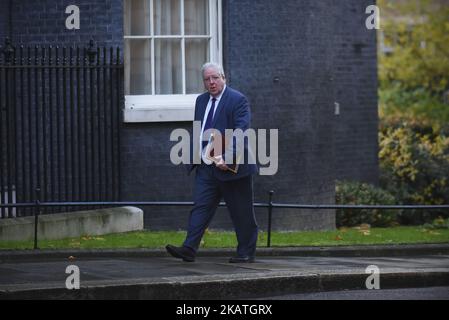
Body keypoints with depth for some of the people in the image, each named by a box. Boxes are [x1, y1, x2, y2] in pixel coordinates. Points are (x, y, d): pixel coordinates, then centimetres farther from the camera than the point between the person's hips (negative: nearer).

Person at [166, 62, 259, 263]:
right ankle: (189, 250, -13)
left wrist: (227, 158, -30)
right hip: (206, 168, 6)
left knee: (241, 213, 3)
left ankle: (246, 252, 13)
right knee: (200, 207, -5)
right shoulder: (201, 101, 14)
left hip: (232, 167, -6)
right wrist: (194, 158, 12)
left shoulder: (238, 100, -10)